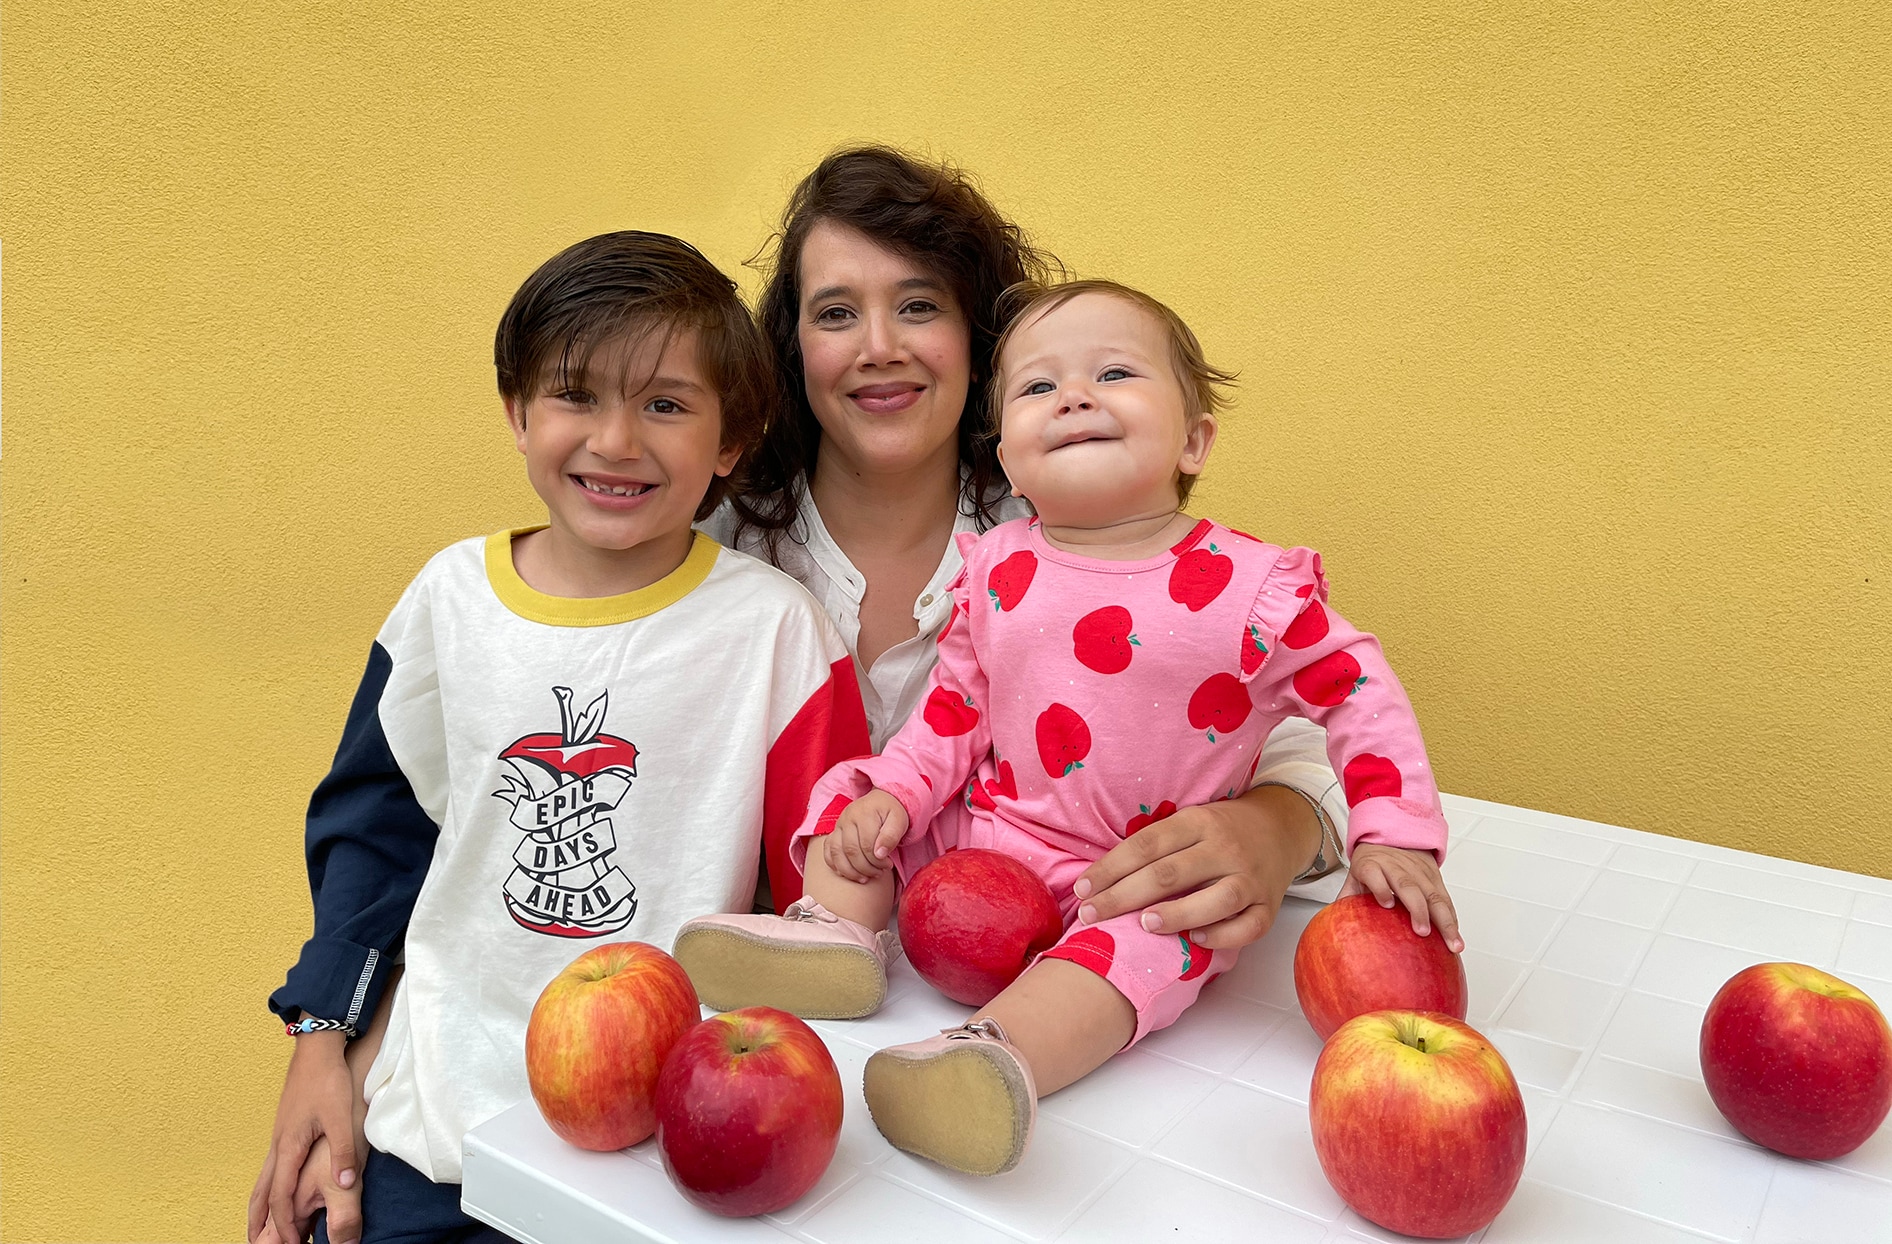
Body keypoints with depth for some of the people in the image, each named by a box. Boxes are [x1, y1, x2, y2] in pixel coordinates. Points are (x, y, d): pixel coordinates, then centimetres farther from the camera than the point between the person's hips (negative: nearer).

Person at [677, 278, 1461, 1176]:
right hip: (989, 839, 4)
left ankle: (999, 1052, -47)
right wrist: (894, 791, -7)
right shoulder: (996, 570, -1)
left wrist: (1395, 835, -13)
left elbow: (1357, 691, -5)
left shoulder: (1253, 588, -12)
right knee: (851, 801, -2)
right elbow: (955, 705, 7)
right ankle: (838, 927, -18)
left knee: (1161, 933, -34)